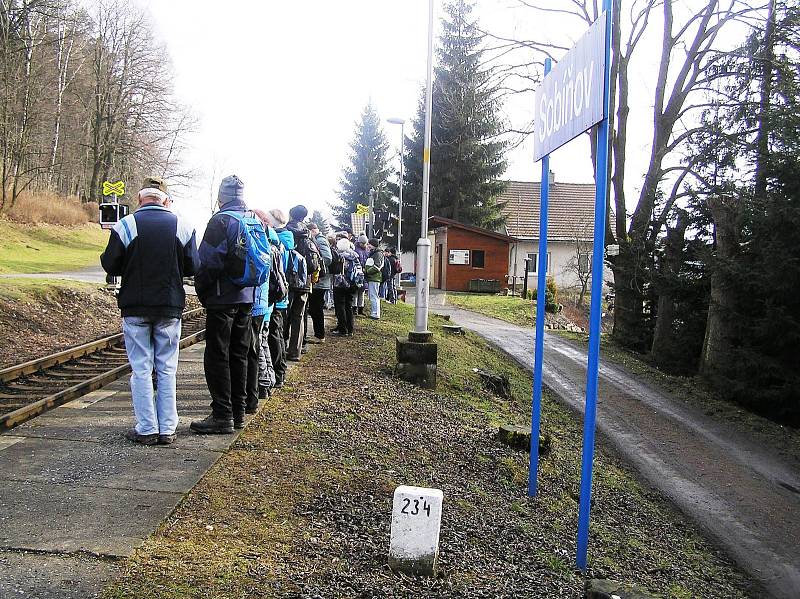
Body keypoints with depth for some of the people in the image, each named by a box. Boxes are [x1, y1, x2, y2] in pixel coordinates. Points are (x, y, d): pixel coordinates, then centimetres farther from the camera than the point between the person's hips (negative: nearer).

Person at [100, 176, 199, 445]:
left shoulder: (126, 225, -7)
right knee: (167, 368, 9)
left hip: (135, 307, -1)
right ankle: (167, 429, 11)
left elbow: (110, 266, -4)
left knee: (141, 368, 6)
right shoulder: (183, 226, -1)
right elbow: (192, 267, 1)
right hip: (170, 307, 2)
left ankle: (147, 429, 7)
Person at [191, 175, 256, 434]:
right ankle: (238, 413, 19)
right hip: (247, 298, 8)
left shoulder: (220, 221, -12)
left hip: (222, 299, -7)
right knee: (239, 355, 13)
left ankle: (222, 416, -2)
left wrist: (202, 291, -2)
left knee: (217, 357, -2)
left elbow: (209, 261, -16)